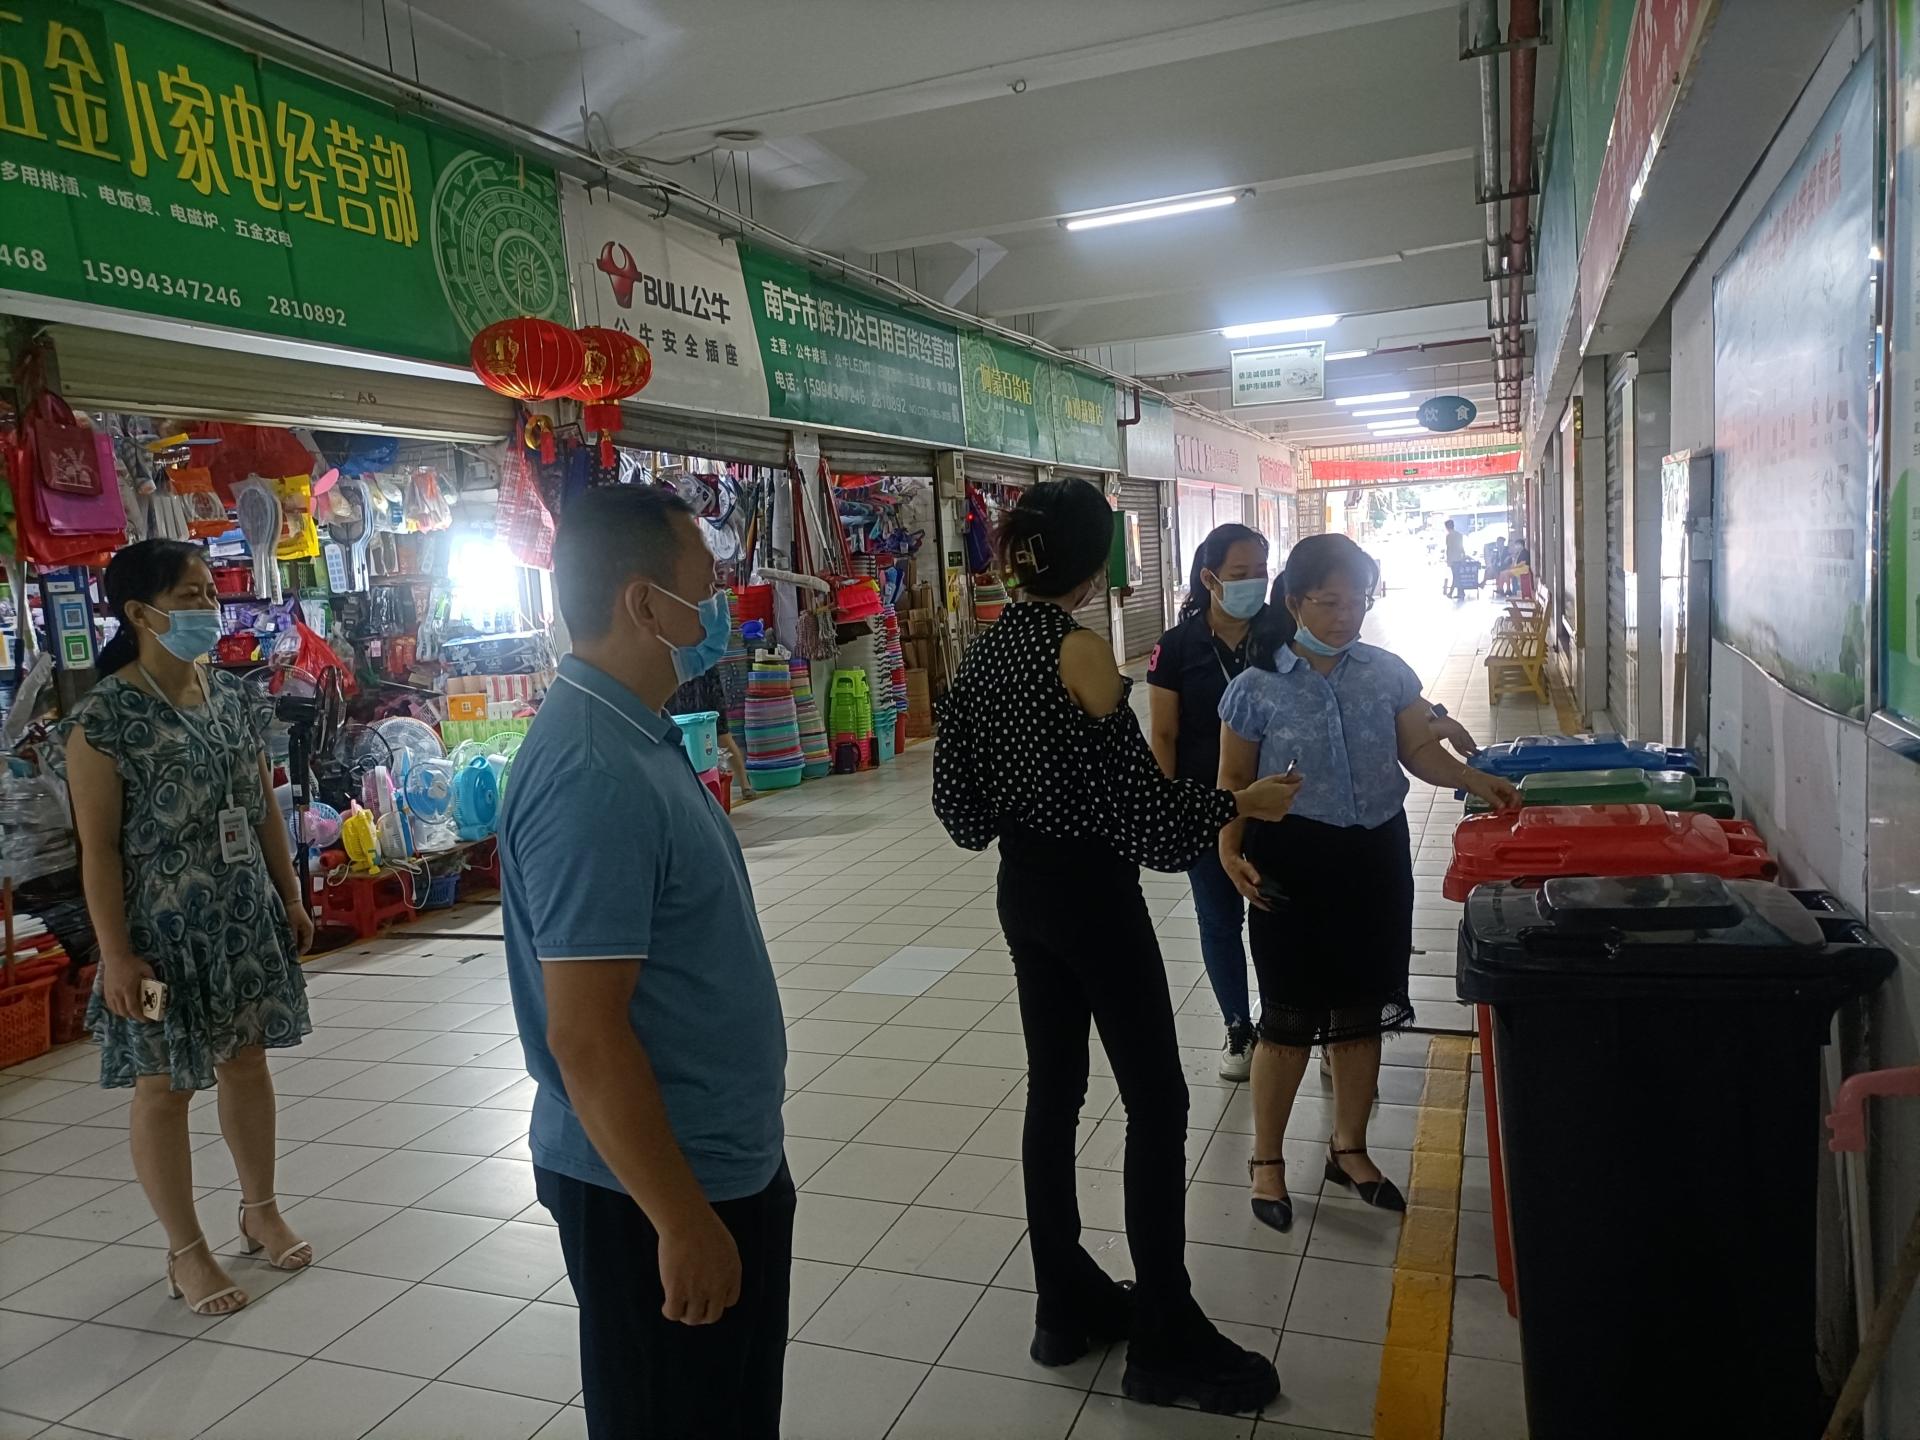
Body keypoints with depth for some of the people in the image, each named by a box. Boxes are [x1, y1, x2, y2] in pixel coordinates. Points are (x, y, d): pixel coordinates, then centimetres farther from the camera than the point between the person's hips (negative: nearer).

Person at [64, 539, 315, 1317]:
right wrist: (116, 954, -16)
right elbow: (99, 848, -14)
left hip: (245, 917, 6)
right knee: (164, 1086, 7)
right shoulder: (105, 717, -15)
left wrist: (291, 898, 12)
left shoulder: (235, 696, 3)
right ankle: (187, 1252, 23)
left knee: (248, 1061, 17)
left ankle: (261, 1209, 36)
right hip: (164, 930, -6)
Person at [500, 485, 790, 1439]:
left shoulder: (636, 737, 5)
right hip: (656, 1188, -9)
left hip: (723, 1157, 9)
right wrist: (682, 1222, -21)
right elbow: (585, 1037, -27)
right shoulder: (591, 774, -26)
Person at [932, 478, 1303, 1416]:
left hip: (1024, 889, 8)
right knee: (1157, 1103, 3)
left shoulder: (988, 647, 4)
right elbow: (1134, 790, -18)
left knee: (1053, 1089, 16)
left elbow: (961, 795, 8)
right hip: (1091, 890, -8)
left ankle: (1068, 1306, 28)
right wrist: (1237, 804, -7)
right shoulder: (1077, 649, -18)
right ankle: (1167, 1346, 12)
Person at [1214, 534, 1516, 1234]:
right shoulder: (1257, 687, -7)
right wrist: (1230, 850, -16)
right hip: (1292, 861, -4)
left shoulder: (1388, 672, 2)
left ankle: (1349, 1146, 34)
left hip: (1377, 857, 4)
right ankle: (1266, 1157, 23)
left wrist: (1478, 782, -10)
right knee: (1289, 1018, 3)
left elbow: (1420, 750, 7)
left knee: (1362, 1012, 14)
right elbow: (1234, 780, -2)